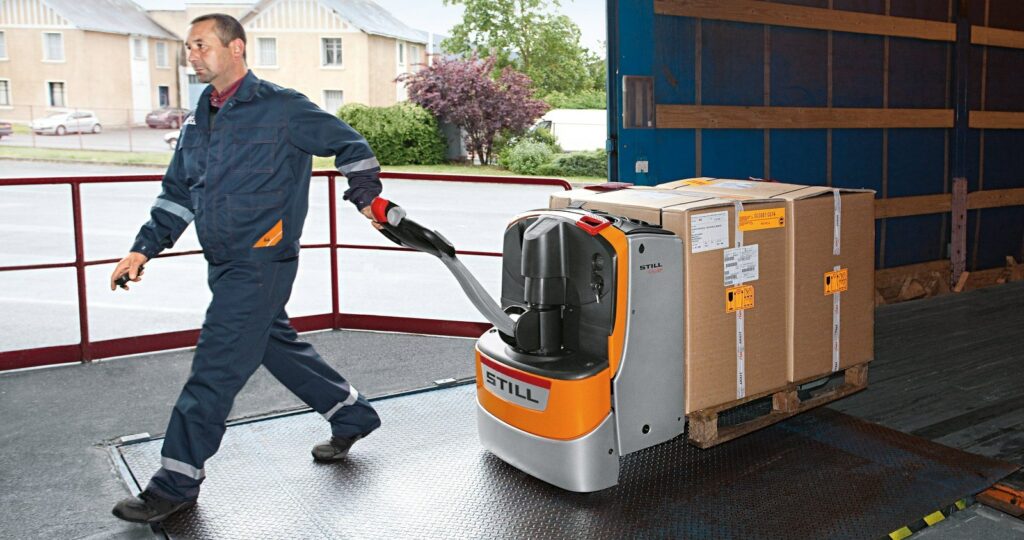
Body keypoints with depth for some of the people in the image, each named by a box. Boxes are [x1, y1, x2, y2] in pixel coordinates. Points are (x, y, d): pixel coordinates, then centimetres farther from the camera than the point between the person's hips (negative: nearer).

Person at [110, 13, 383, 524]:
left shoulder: (282, 109, -8)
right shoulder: (198, 121, 14)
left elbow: (349, 143, 2)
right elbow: (177, 193, 18)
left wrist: (367, 197, -3)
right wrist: (144, 249, 11)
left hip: (260, 264, -8)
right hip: (226, 265, 9)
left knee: (214, 370, -6)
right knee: (278, 346, 17)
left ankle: (176, 483, 5)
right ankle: (354, 416, 34)